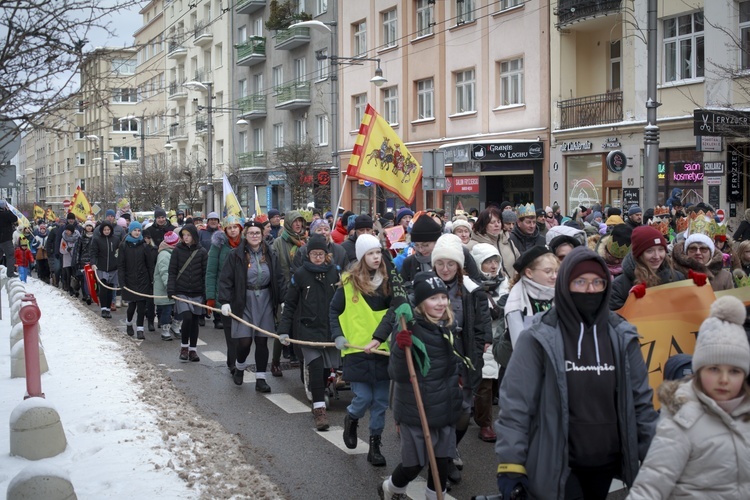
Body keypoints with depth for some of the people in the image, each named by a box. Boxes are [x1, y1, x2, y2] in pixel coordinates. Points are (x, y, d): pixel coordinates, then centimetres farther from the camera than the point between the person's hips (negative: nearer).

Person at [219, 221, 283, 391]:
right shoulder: (236, 255, -4)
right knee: (244, 341, -4)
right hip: (244, 302, -3)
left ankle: (260, 379, 12)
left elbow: (279, 279, 8)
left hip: (265, 302, 3)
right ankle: (240, 367, 28)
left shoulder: (270, 255, 5)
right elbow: (225, 279, -5)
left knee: (262, 341, 4)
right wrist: (225, 301, -13)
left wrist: (283, 300, 1)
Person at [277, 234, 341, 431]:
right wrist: (283, 330, -4)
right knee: (315, 366, -14)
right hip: (308, 328, -3)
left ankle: (318, 396, 32)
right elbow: (290, 304, 2)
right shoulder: (300, 274, -1)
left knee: (327, 367, 6)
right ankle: (319, 409, -10)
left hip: (330, 328, 3)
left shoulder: (334, 272, 4)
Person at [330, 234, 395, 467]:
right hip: (356, 350, -2)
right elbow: (334, 310, 8)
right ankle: (351, 420, 28)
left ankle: (375, 446, 20)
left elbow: (393, 311, -5)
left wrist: (379, 337, -17)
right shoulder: (349, 282, -2)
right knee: (364, 397, -6)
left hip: (381, 349, 2)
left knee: (380, 402, 5)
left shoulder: (386, 281, 1)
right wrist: (337, 335, -4)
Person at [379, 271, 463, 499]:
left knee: (442, 461, 11)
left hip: (446, 409, 6)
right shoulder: (409, 329, -18)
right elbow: (397, 374, -21)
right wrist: (400, 349, -38)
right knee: (414, 464, 6)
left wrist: (457, 397, 23)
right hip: (415, 411, -6)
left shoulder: (448, 327, 4)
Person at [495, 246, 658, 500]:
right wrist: (511, 464, -15)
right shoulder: (540, 337, -11)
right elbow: (515, 403, -12)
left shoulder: (622, 336, 1)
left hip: (607, 462, 4)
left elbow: (641, 400, 7)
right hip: (557, 465, -4)